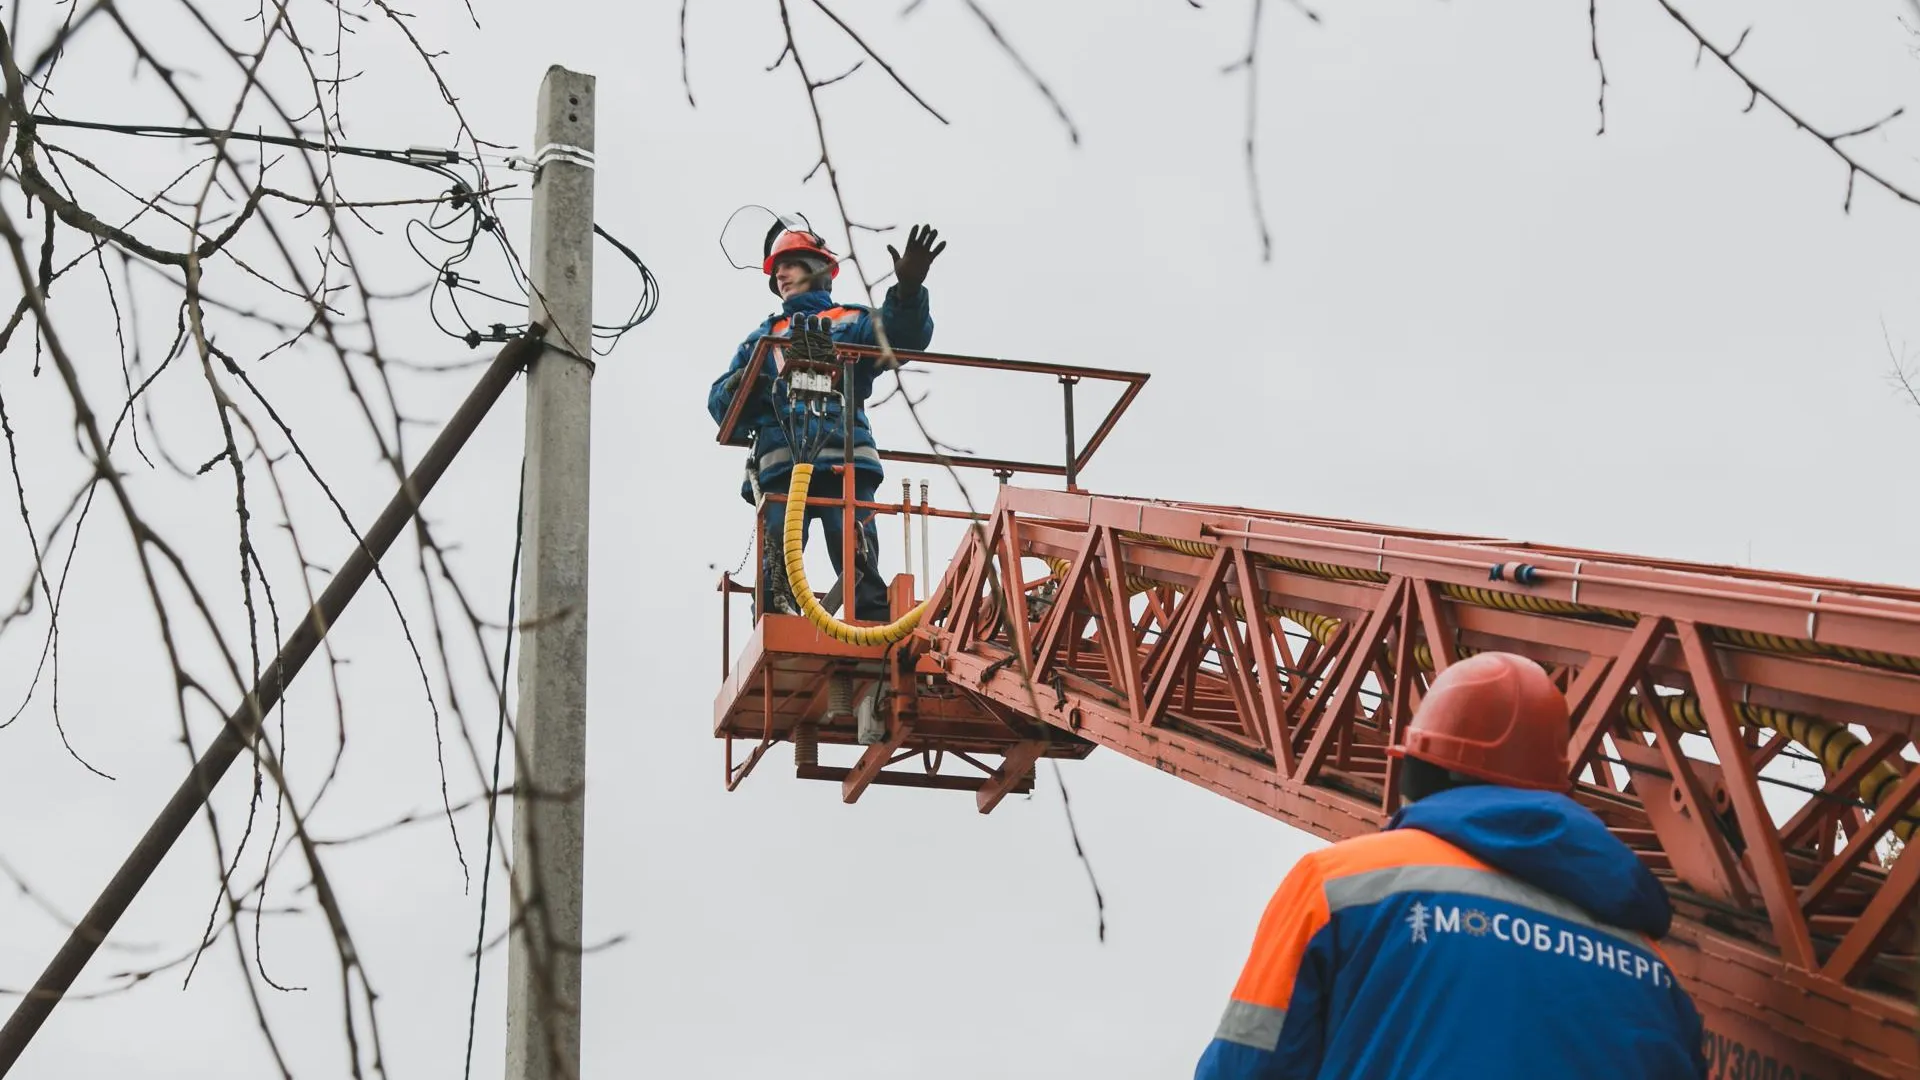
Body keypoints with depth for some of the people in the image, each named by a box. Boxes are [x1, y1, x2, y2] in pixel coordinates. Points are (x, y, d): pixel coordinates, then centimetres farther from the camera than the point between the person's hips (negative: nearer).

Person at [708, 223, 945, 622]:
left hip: (843, 463, -2)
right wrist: (736, 389, -4)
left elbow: (901, 335, -1)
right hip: (780, 465, 2)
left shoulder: (850, 323, 20)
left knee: (861, 573, -12)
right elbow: (721, 402, 22)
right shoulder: (763, 338, 30)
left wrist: (908, 290, -22)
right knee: (777, 575, -10)